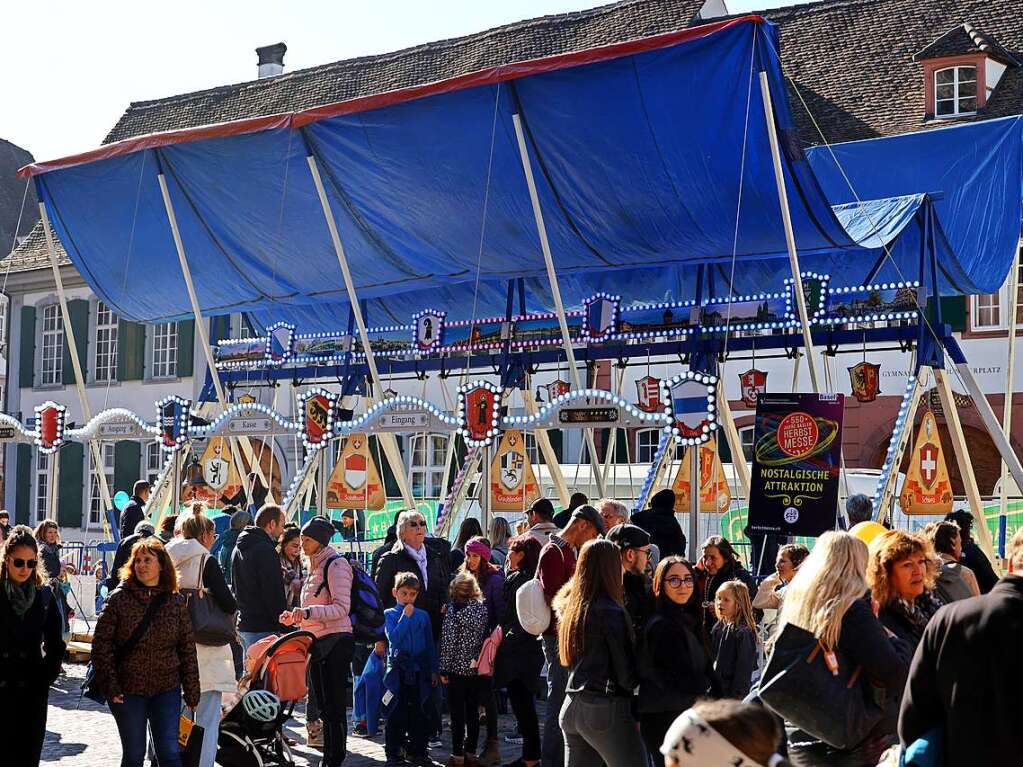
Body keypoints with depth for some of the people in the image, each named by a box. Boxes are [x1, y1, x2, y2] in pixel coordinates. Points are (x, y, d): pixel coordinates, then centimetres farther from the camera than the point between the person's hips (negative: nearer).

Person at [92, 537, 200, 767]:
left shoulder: (176, 602, 2)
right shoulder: (118, 599, -4)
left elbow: (187, 649, 4)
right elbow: (101, 643, -6)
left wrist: (192, 692, 2)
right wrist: (110, 686, -13)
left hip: (167, 690, 1)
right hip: (127, 690, -1)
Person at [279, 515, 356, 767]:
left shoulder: (336, 564, -10)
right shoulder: (315, 566, 17)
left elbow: (342, 608, -18)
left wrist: (308, 612, -27)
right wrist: (295, 619, 10)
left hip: (336, 642, -9)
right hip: (318, 642, 9)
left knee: (334, 706, -8)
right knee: (324, 706, 13)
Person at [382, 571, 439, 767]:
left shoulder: (423, 616, 8)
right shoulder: (389, 614, 1)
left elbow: (430, 644, 11)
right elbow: (394, 638, -15)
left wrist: (434, 670, 8)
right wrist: (405, 616, -12)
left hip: (419, 670, 3)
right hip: (398, 669, -3)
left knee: (418, 713, 9)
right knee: (396, 714, 0)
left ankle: (418, 751, 18)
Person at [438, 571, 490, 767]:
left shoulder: (454, 608, -11)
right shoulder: (482, 608, 3)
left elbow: (448, 641, -12)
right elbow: (485, 638, 6)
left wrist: (444, 669, -8)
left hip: (457, 668, -5)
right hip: (476, 669, 5)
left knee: (457, 714, 0)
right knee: (472, 712, 10)